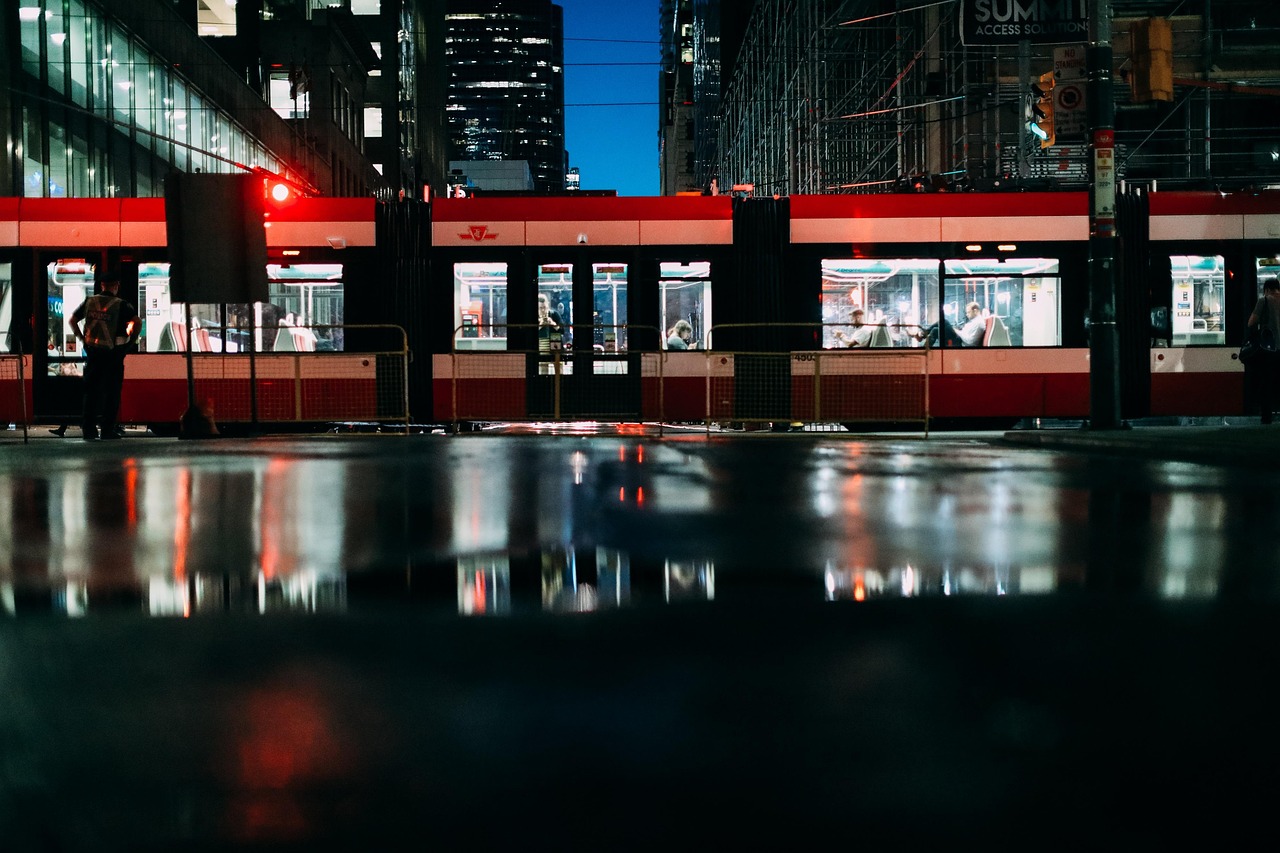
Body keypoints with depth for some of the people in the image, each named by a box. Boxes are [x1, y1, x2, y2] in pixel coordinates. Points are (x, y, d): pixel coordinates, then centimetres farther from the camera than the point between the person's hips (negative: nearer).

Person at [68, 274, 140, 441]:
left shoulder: (89, 302, 5)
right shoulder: (121, 305, -6)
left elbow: (72, 320, 9)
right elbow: (137, 321, -17)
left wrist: (82, 339, 14)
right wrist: (131, 341, -5)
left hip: (92, 351, 3)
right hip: (113, 352, -3)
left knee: (91, 391, 10)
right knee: (111, 392, 4)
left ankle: (88, 429, 10)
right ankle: (107, 430, 3)